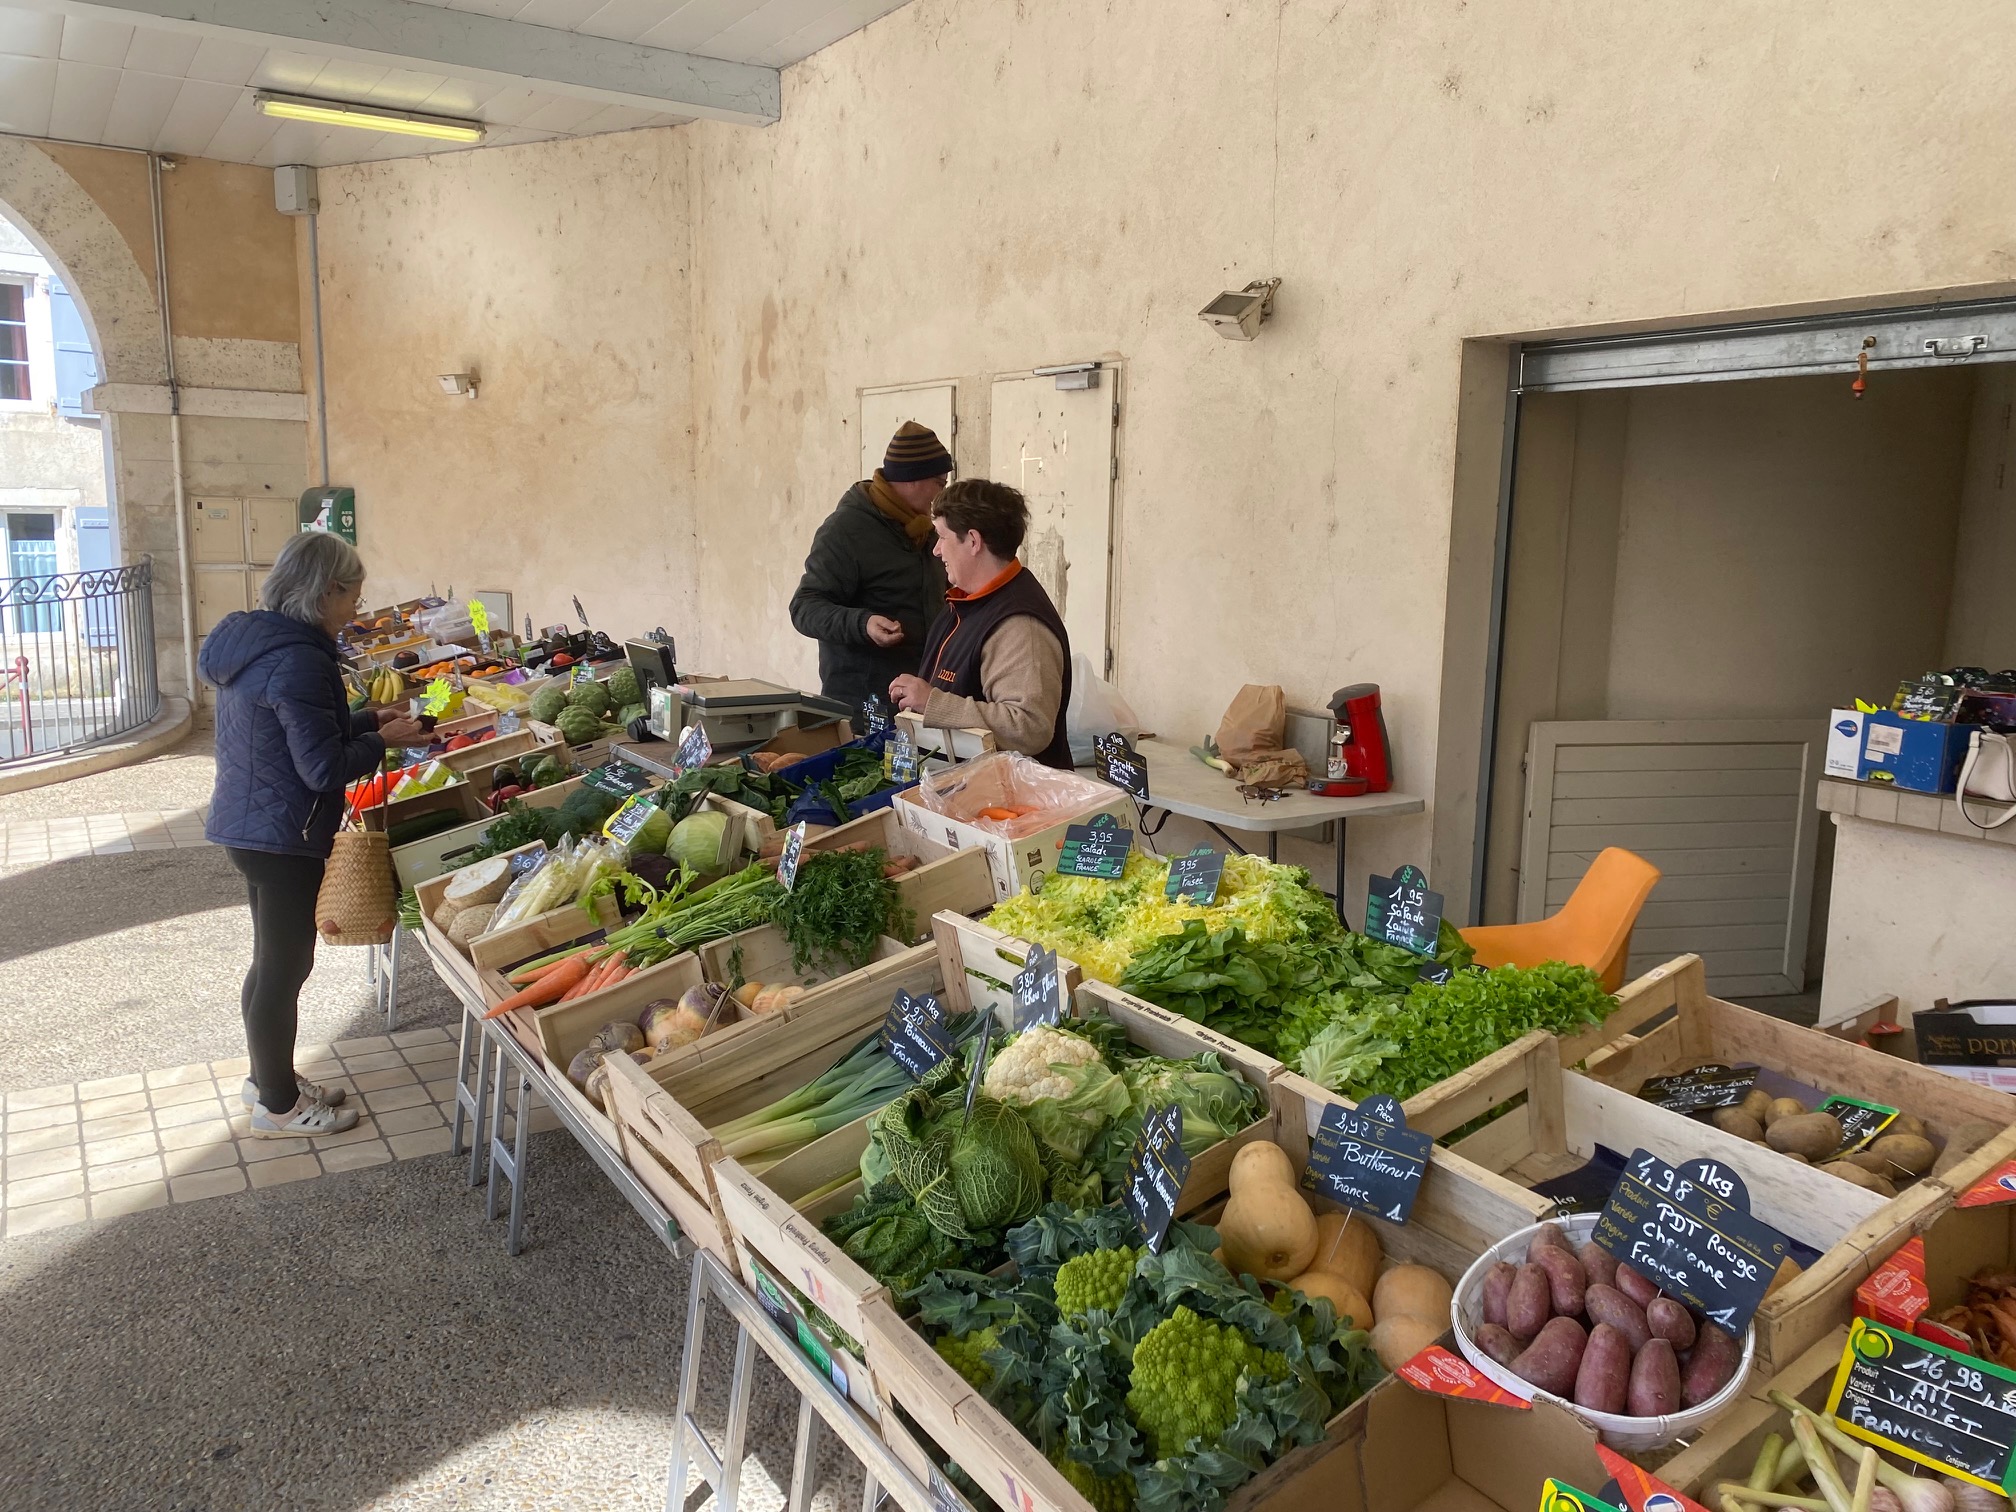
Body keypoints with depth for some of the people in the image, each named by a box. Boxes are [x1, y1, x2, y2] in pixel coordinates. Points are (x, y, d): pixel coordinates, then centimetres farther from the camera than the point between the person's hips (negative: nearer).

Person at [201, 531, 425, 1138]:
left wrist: (366, 721, 9)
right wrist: (383, 740, -9)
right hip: (281, 834, -10)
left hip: (250, 825, 10)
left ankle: (268, 1077, 37)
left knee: (274, 959, 22)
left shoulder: (253, 641, 8)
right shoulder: (298, 661, -24)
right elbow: (323, 768, -24)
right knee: (284, 964, 3)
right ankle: (278, 1106, 18)